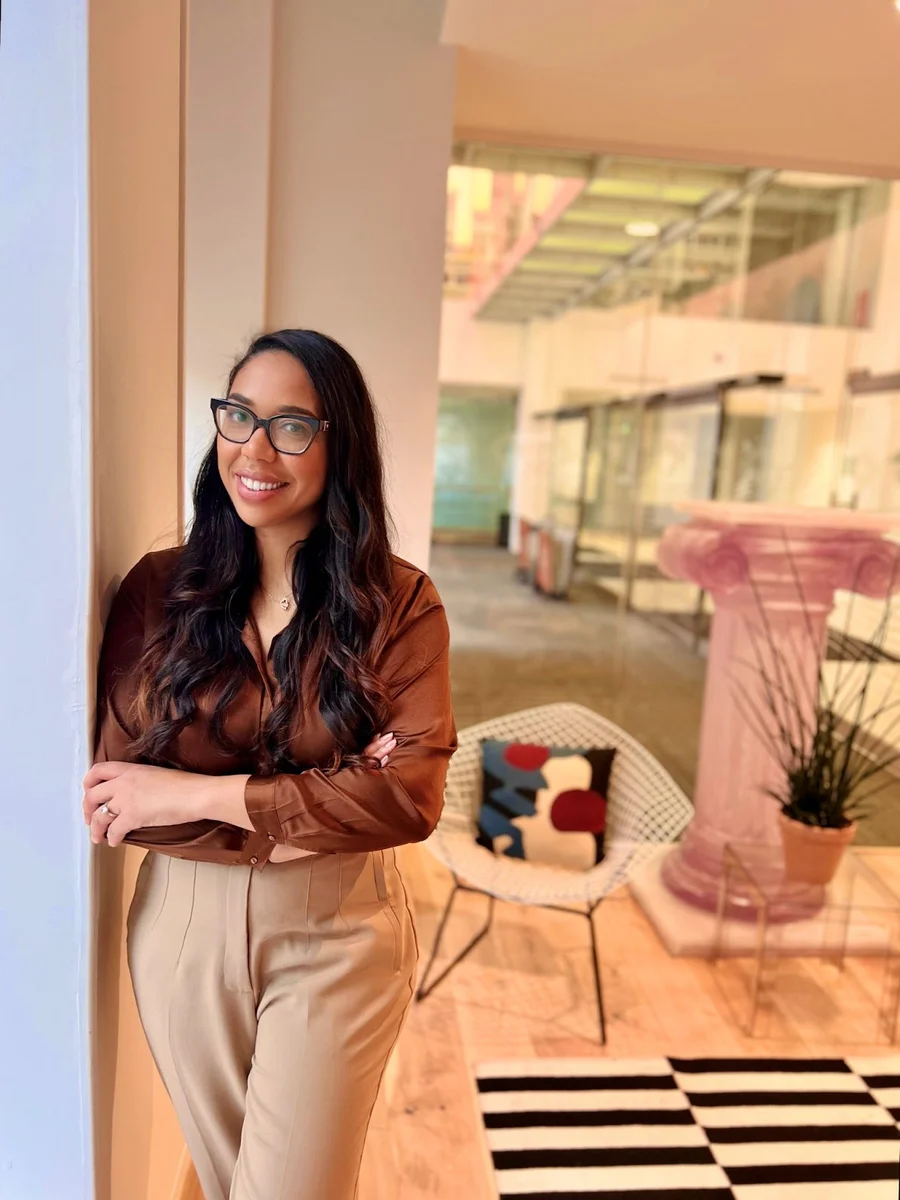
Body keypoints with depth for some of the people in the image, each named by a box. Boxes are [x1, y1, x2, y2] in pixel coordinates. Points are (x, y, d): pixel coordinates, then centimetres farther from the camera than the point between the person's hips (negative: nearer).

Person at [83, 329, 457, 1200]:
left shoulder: (398, 602, -11)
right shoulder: (158, 589, -7)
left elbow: (411, 796, -19)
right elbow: (112, 797, -11)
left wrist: (197, 793, -20)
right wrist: (320, 813, -19)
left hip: (338, 938, -2)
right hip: (184, 927, 3)